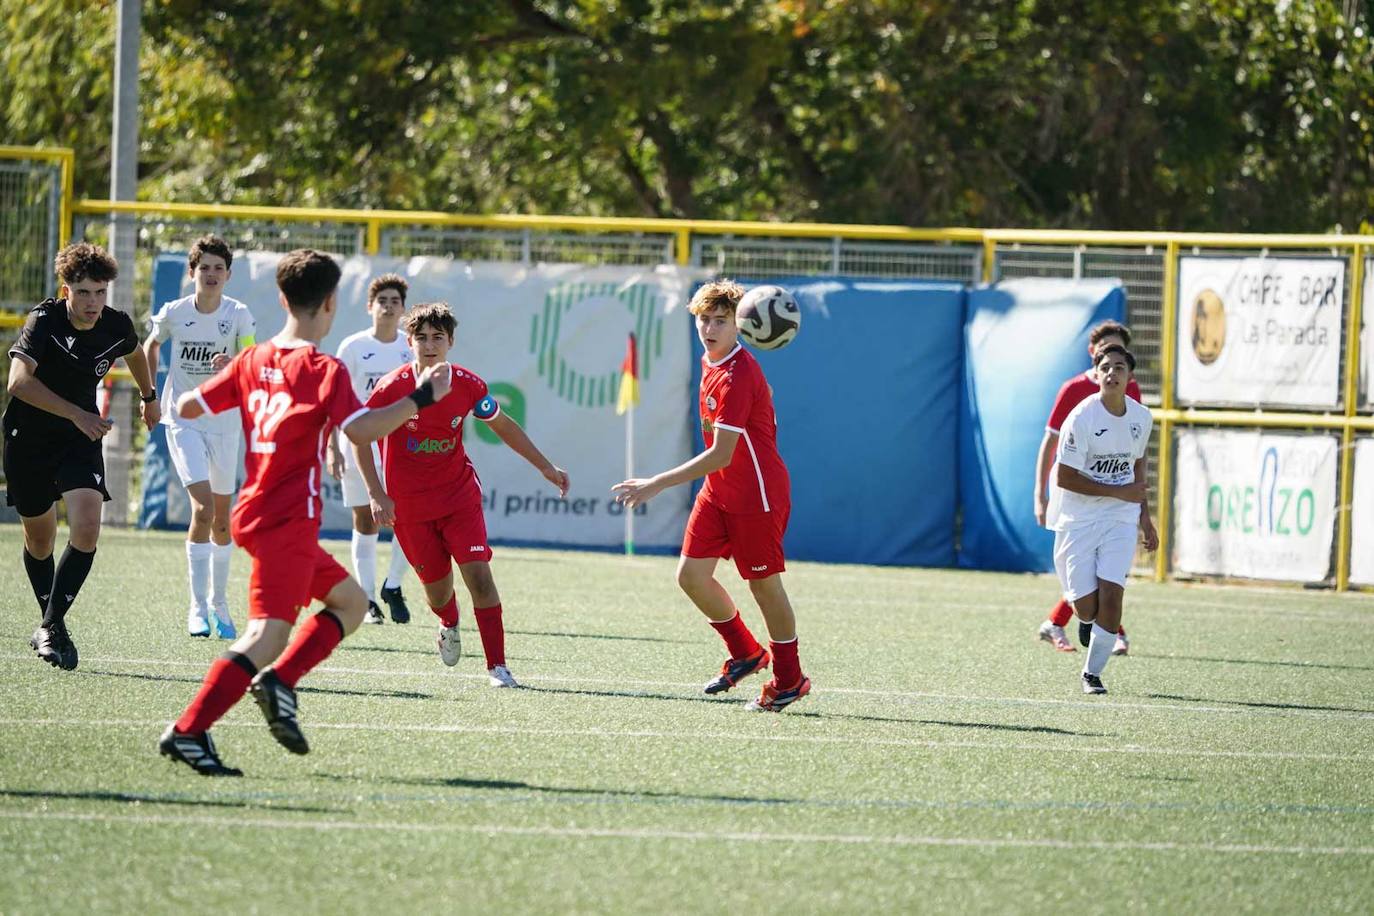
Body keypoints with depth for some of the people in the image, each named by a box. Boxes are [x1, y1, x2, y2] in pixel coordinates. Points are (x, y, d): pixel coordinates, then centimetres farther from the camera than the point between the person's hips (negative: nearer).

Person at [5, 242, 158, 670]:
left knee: (86, 528, -20)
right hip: (28, 437, -2)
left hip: (80, 440, 2)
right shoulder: (44, 320, -21)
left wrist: (149, 397, 35)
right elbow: (19, 380, -34)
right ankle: (49, 625, 31)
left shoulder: (117, 326, -7)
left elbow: (136, 353, 19)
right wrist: (77, 414, -40)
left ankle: (52, 625, -13)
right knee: (39, 539, 10)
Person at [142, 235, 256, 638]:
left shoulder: (238, 315, -6)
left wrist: (232, 366, -34)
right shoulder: (173, 313, -4)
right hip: (183, 420, -1)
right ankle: (197, 607, -12)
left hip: (223, 423, 1)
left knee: (222, 518, 9)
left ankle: (219, 602, 26)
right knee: (203, 505, -18)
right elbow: (150, 346, 16)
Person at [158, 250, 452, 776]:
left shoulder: (251, 362, 9)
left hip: (255, 514, 9)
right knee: (267, 636, -15)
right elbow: (360, 430, -24)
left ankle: (278, 681, 3)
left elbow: (187, 406, 14)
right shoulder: (324, 371, -11)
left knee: (350, 601, 20)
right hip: (289, 522, -9)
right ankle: (188, 732, -25)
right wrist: (421, 398, -15)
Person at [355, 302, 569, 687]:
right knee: (437, 589, 7)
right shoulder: (392, 388, -16)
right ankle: (449, 626, 45)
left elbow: (502, 425, 10)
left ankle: (496, 666, -9)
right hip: (409, 504, -1)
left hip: (459, 494, 1)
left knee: (479, 575, -15)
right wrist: (376, 494, -13)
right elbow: (359, 434, -5)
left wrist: (546, 467, 10)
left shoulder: (467, 385, -8)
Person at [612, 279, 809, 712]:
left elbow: (721, 455, -28)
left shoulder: (738, 376, -25)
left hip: (756, 495, -9)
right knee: (691, 575, 4)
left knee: (764, 584, 2)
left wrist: (657, 484, -28)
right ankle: (745, 653, 24)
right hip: (717, 492, 9)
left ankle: (789, 680, 18)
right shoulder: (710, 363, 4)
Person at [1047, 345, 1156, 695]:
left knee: (1111, 594, -13)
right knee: (1086, 607, -7)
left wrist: (1144, 515, 19)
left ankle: (1093, 672, 2)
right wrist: (1120, 492, -15)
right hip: (1078, 518, -3)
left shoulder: (1141, 417, 3)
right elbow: (1064, 478, -16)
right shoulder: (1081, 418, -15)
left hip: (1120, 520, 3)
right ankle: (1089, 622, 33)